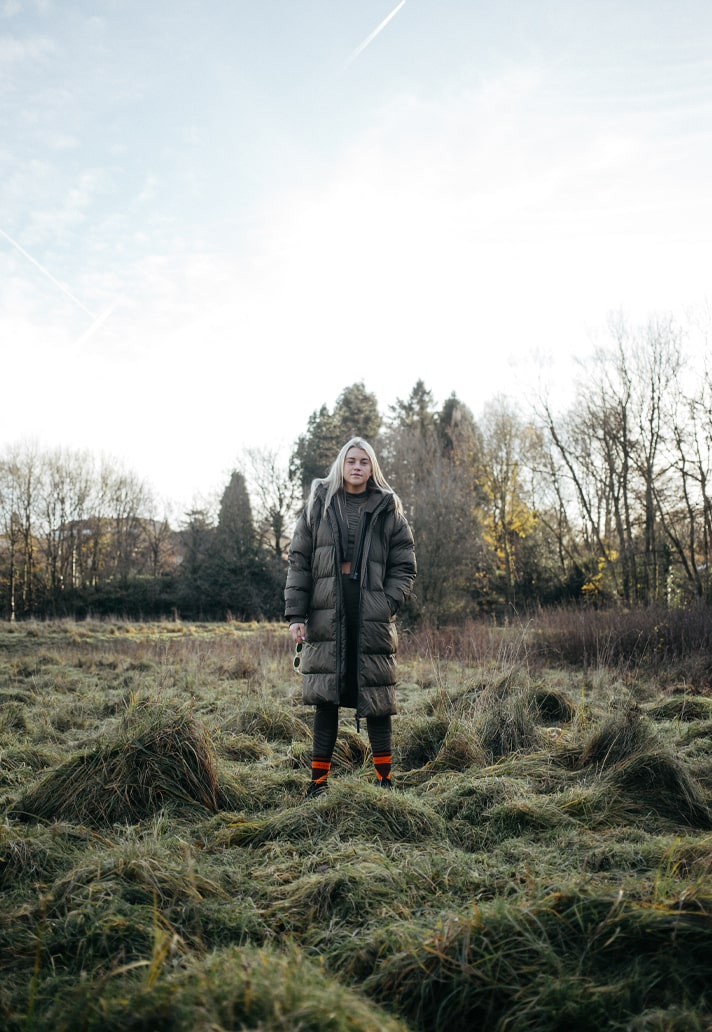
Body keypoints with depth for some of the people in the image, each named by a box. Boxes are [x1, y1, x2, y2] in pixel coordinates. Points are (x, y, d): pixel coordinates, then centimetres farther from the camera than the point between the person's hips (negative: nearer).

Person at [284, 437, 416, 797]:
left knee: (376, 699, 5)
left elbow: (404, 567, 7)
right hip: (326, 615, 0)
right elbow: (298, 561, 6)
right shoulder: (319, 504, 8)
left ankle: (384, 778, 17)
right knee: (325, 700, 3)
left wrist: (387, 605, -8)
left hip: (372, 619, 0)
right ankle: (319, 781, 12)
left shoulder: (388, 510, 8)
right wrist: (295, 614, -2)